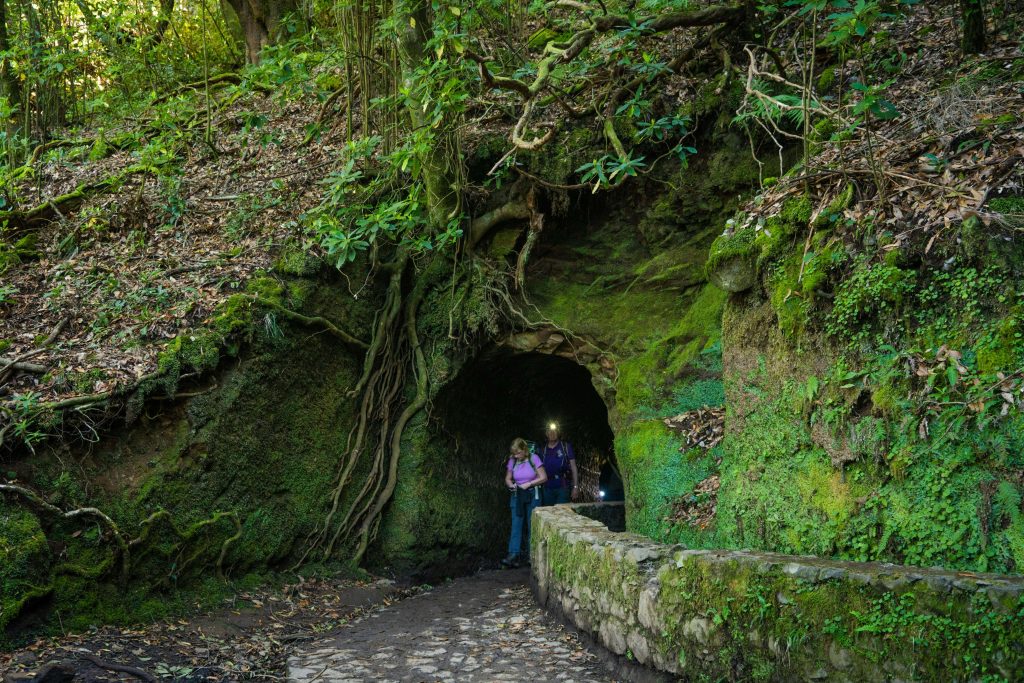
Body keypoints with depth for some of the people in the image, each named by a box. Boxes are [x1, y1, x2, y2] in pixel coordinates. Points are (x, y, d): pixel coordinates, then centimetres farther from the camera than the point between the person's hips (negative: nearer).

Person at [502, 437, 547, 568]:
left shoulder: (533, 459, -9)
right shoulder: (512, 461, 1)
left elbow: (543, 477, -8)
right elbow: (508, 479, 9)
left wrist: (528, 484, -15)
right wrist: (511, 485, -12)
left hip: (532, 495, -2)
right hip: (517, 496, 2)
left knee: (531, 525, 3)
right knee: (516, 525, -7)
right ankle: (513, 555, -13)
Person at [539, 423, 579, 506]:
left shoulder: (566, 447, 2)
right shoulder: (543, 449, 9)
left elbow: (573, 468, 1)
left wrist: (575, 487, -6)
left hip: (563, 487, -3)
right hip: (547, 489, 3)